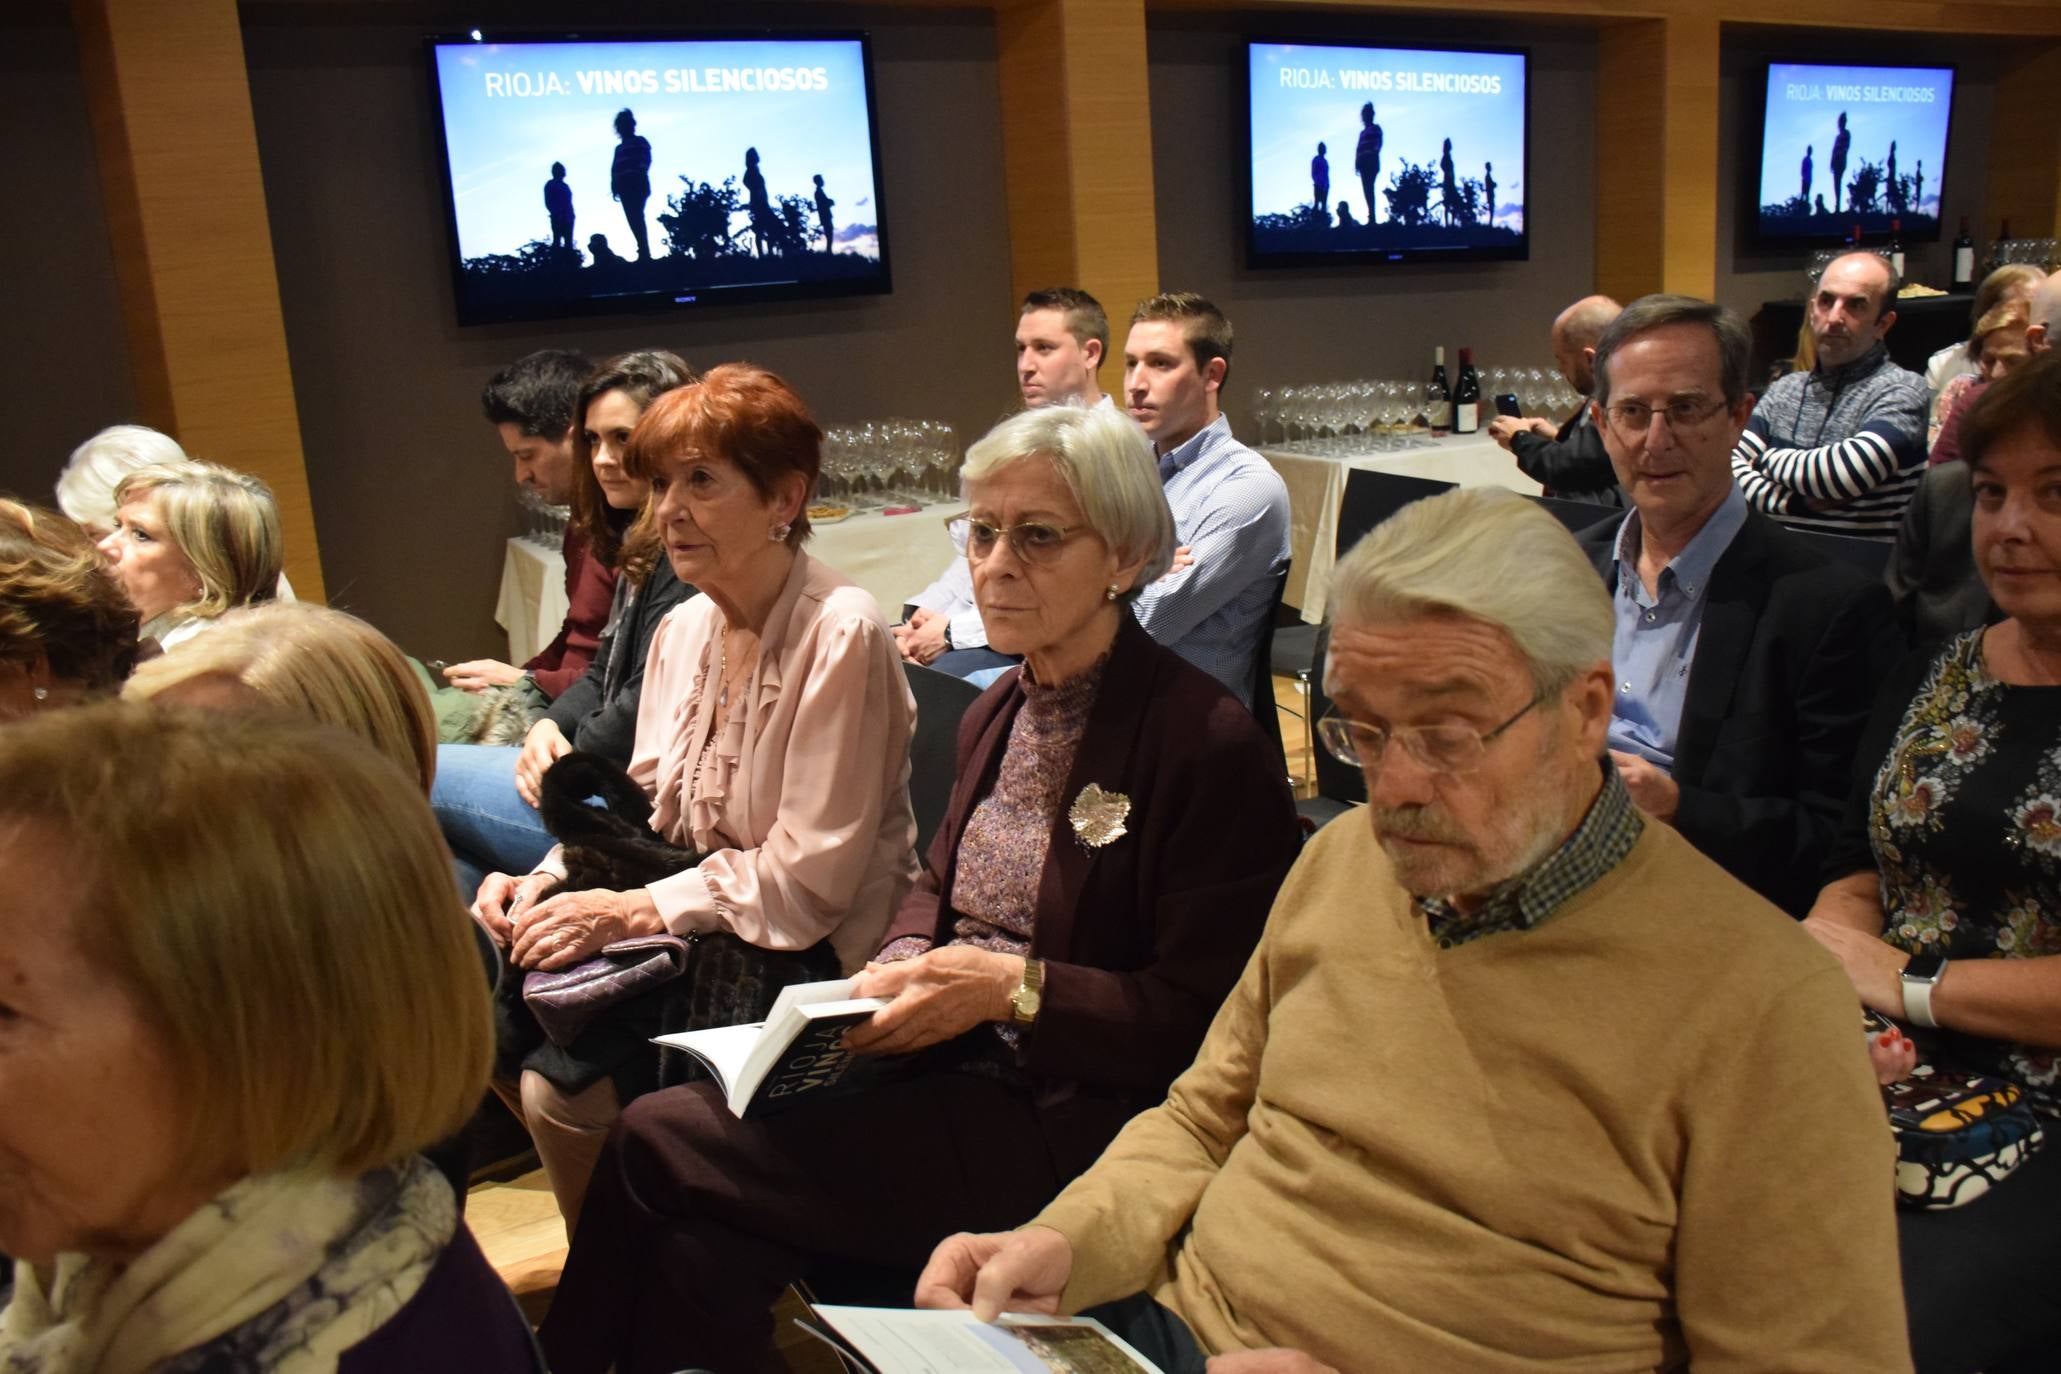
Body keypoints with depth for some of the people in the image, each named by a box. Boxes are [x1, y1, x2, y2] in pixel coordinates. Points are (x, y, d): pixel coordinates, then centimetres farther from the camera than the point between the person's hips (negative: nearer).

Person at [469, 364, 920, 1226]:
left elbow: (809, 879, -19)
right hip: (701, 932, 7)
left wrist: (632, 912, -21)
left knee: (564, 1078, -20)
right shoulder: (683, 631, 6)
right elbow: (645, 810, 11)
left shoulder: (841, 635, -18)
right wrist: (546, 883, -6)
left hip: (813, 957, -7)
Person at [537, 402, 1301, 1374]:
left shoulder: (1210, 744, -14)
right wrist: (901, 964, 0)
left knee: (660, 1144, -13)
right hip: (944, 1064, 7)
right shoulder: (998, 714, 10)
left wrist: (1016, 988, -21)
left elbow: (1203, 1017, -15)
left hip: (1066, 1114, -7)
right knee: (705, 1240, -15)